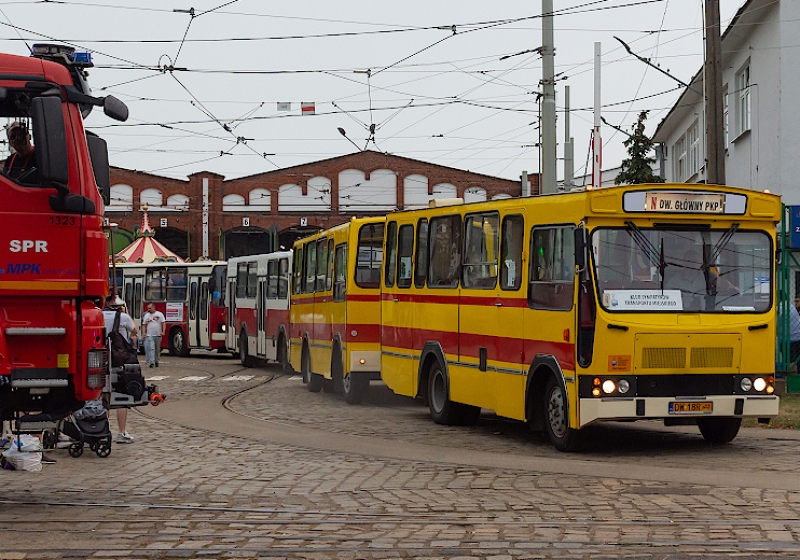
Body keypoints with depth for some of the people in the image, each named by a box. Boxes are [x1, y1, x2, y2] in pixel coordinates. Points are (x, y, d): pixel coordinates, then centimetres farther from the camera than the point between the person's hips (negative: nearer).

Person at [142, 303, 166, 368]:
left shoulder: (159, 314, 1)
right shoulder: (146, 315, 8)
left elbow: (163, 323, -4)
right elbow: (144, 325, 11)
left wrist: (163, 331, -15)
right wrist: (144, 333, -1)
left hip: (158, 335, 0)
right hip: (150, 335, 0)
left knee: (157, 349, 10)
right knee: (151, 348, -13)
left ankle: (156, 361, 24)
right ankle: (151, 362, -19)